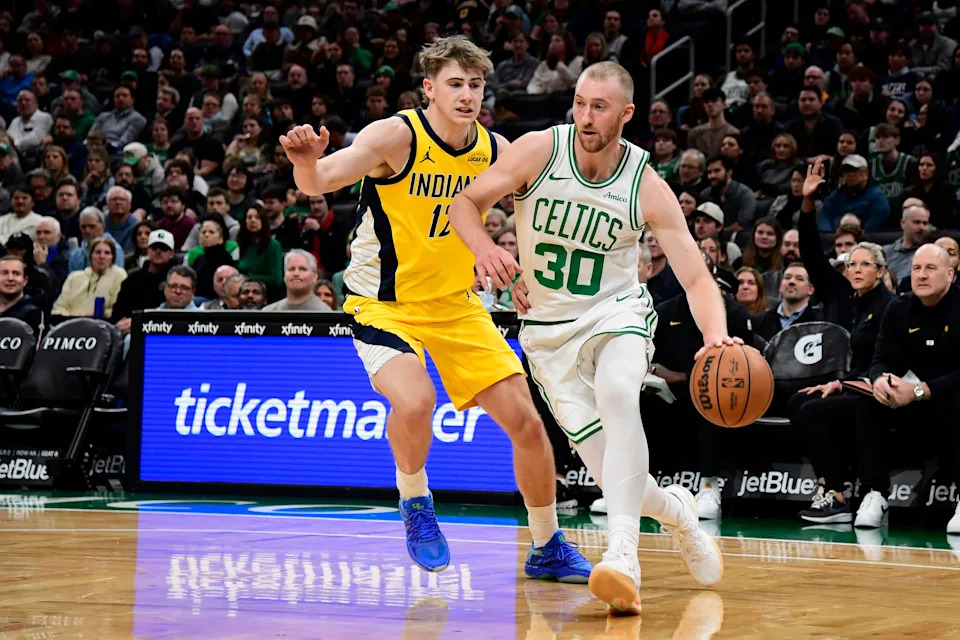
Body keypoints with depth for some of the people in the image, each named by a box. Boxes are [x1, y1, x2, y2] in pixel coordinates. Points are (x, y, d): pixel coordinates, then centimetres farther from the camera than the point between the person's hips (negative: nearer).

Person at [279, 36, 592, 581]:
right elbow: (317, 183, -30)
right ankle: (415, 503, -1)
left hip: (456, 304, 5)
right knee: (415, 401, -32)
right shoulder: (397, 136, -19)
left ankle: (549, 549, 20)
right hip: (384, 304, -5)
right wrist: (308, 163, -53)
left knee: (526, 421, 0)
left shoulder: (496, 151, -4)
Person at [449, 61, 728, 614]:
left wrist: (717, 336, -35)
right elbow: (466, 202, -6)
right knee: (616, 477, -8)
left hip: (616, 312, -1)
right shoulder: (540, 150, -12)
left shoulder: (648, 187, -14)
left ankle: (623, 555, -42)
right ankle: (675, 509, 27)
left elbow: (697, 279, -15)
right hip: (548, 326, 1)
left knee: (618, 394, -36)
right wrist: (486, 249, -29)